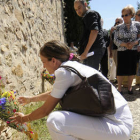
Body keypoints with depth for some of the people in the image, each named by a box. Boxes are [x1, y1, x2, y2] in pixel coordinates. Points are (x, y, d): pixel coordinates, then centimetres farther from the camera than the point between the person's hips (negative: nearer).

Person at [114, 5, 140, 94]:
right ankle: (119, 88, 10)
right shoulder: (119, 27, 5)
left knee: (132, 70, 5)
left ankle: (129, 87, 20)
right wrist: (125, 44, -15)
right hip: (122, 51, 0)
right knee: (120, 70, -1)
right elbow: (116, 40, 1)